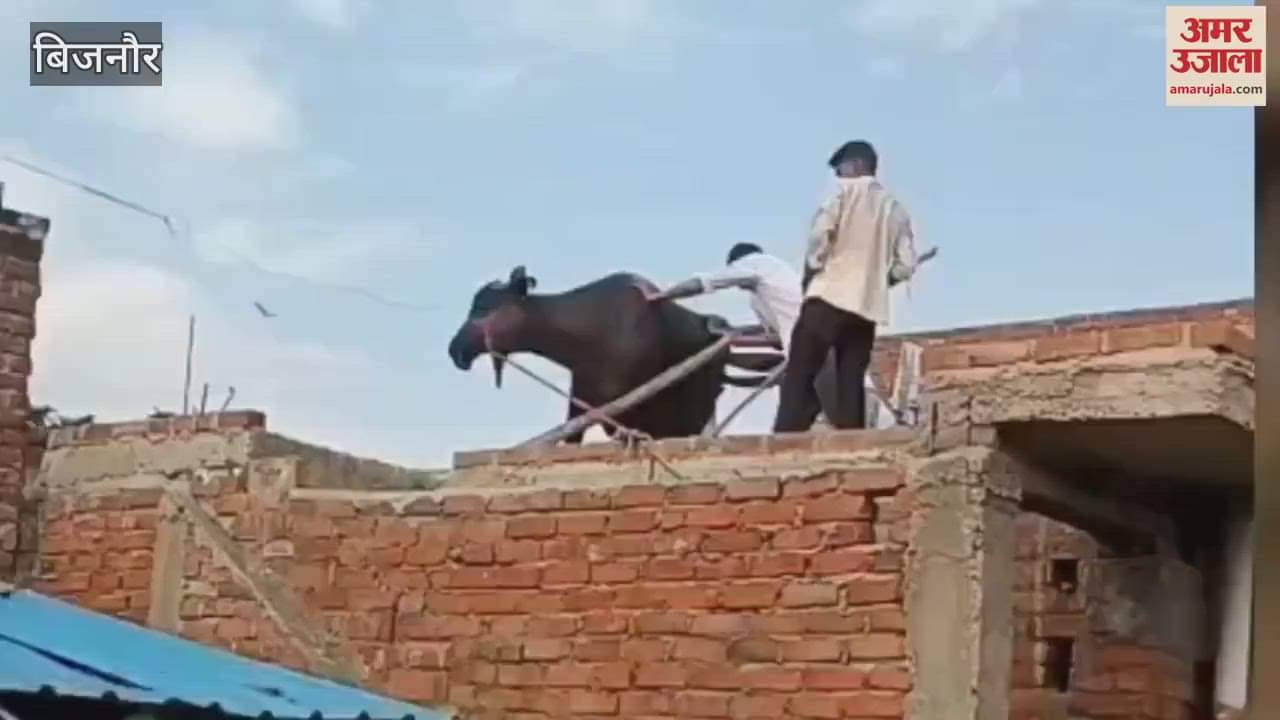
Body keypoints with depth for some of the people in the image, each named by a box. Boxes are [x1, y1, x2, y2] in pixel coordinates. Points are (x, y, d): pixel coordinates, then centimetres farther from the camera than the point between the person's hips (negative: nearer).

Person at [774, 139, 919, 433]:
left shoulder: (844, 190, 3)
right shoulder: (895, 209, 18)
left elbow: (821, 232, -12)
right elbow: (905, 265, 9)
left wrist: (810, 272, 1)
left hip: (831, 295, -5)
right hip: (870, 306, 5)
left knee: (799, 375, -6)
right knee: (851, 384, 5)